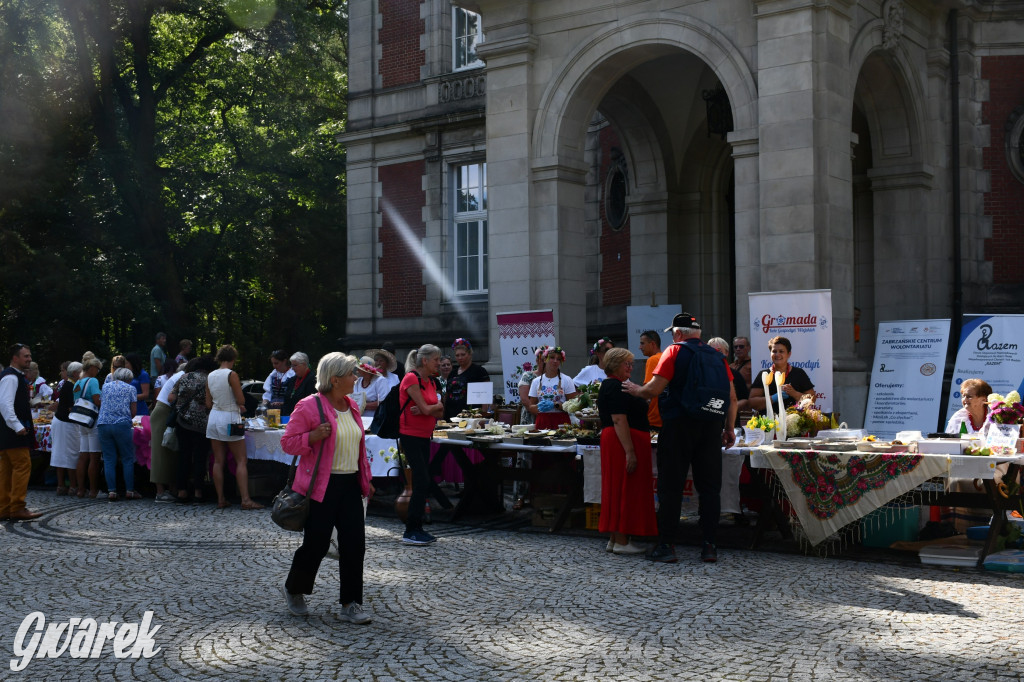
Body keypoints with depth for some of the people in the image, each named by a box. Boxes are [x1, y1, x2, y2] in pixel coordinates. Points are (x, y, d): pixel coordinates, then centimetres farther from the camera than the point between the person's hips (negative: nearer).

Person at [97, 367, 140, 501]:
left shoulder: (105, 386, 19)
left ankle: (111, 491, 0)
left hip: (103, 424, 3)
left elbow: (100, 403, 21)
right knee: (128, 459, 4)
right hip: (121, 424, -3)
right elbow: (133, 412, 7)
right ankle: (129, 491, 2)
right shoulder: (130, 388, 9)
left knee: (109, 460, 5)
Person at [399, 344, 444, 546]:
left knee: (423, 483, 10)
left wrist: (428, 409, -13)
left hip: (424, 436, 9)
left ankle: (417, 528, 16)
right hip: (410, 436, -9)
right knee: (422, 481, -12)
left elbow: (439, 412, 7)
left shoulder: (430, 382, 13)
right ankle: (410, 532, -7)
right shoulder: (411, 378, -13)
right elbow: (426, 408, -17)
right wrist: (437, 405, 2)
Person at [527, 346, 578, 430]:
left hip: (561, 422, -2)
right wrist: (539, 407, -9)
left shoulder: (566, 380, 3)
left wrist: (555, 405, -15)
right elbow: (530, 407, 11)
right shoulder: (536, 381, 11)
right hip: (542, 423, 2)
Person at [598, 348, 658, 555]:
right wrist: (630, 451, -25)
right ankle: (621, 542, -5)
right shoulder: (615, 388, -15)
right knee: (625, 491, -7)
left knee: (618, 490, 12)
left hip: (613, 442, 11)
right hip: (623, 443, -11)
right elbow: (619, 420, -22)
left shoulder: (610, 386, 18)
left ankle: (614, 539, 15)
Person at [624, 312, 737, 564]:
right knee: (710, 486, 7)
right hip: (712, 426, 4)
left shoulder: (675, 351, -3)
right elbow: (732, 397, 10)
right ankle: (710, 545, 7)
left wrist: (635, 390, 9)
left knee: (671, 487, 2)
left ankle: (666, 545, 4)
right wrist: (729, 428, 17)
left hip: (679, 424, -4)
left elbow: (654, 389, -10)